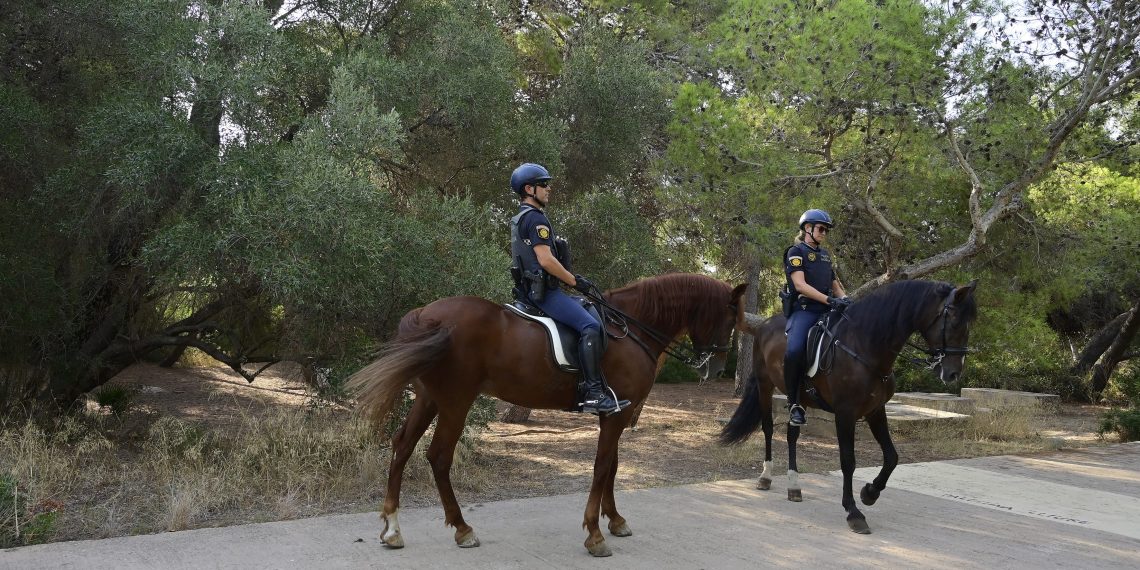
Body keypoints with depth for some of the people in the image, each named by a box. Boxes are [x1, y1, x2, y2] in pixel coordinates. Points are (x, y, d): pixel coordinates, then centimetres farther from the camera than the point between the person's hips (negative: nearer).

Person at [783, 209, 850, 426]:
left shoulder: (825, 254, 24)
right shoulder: (796, 251, 1)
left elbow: (834, 283, 26)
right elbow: (800, 285, -12)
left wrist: (844, 298, 3)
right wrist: (829, 299, -21)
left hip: (827, 310, 8)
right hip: (805, 309, -8)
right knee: (794, 351, -30)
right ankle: (794, 404, -18)